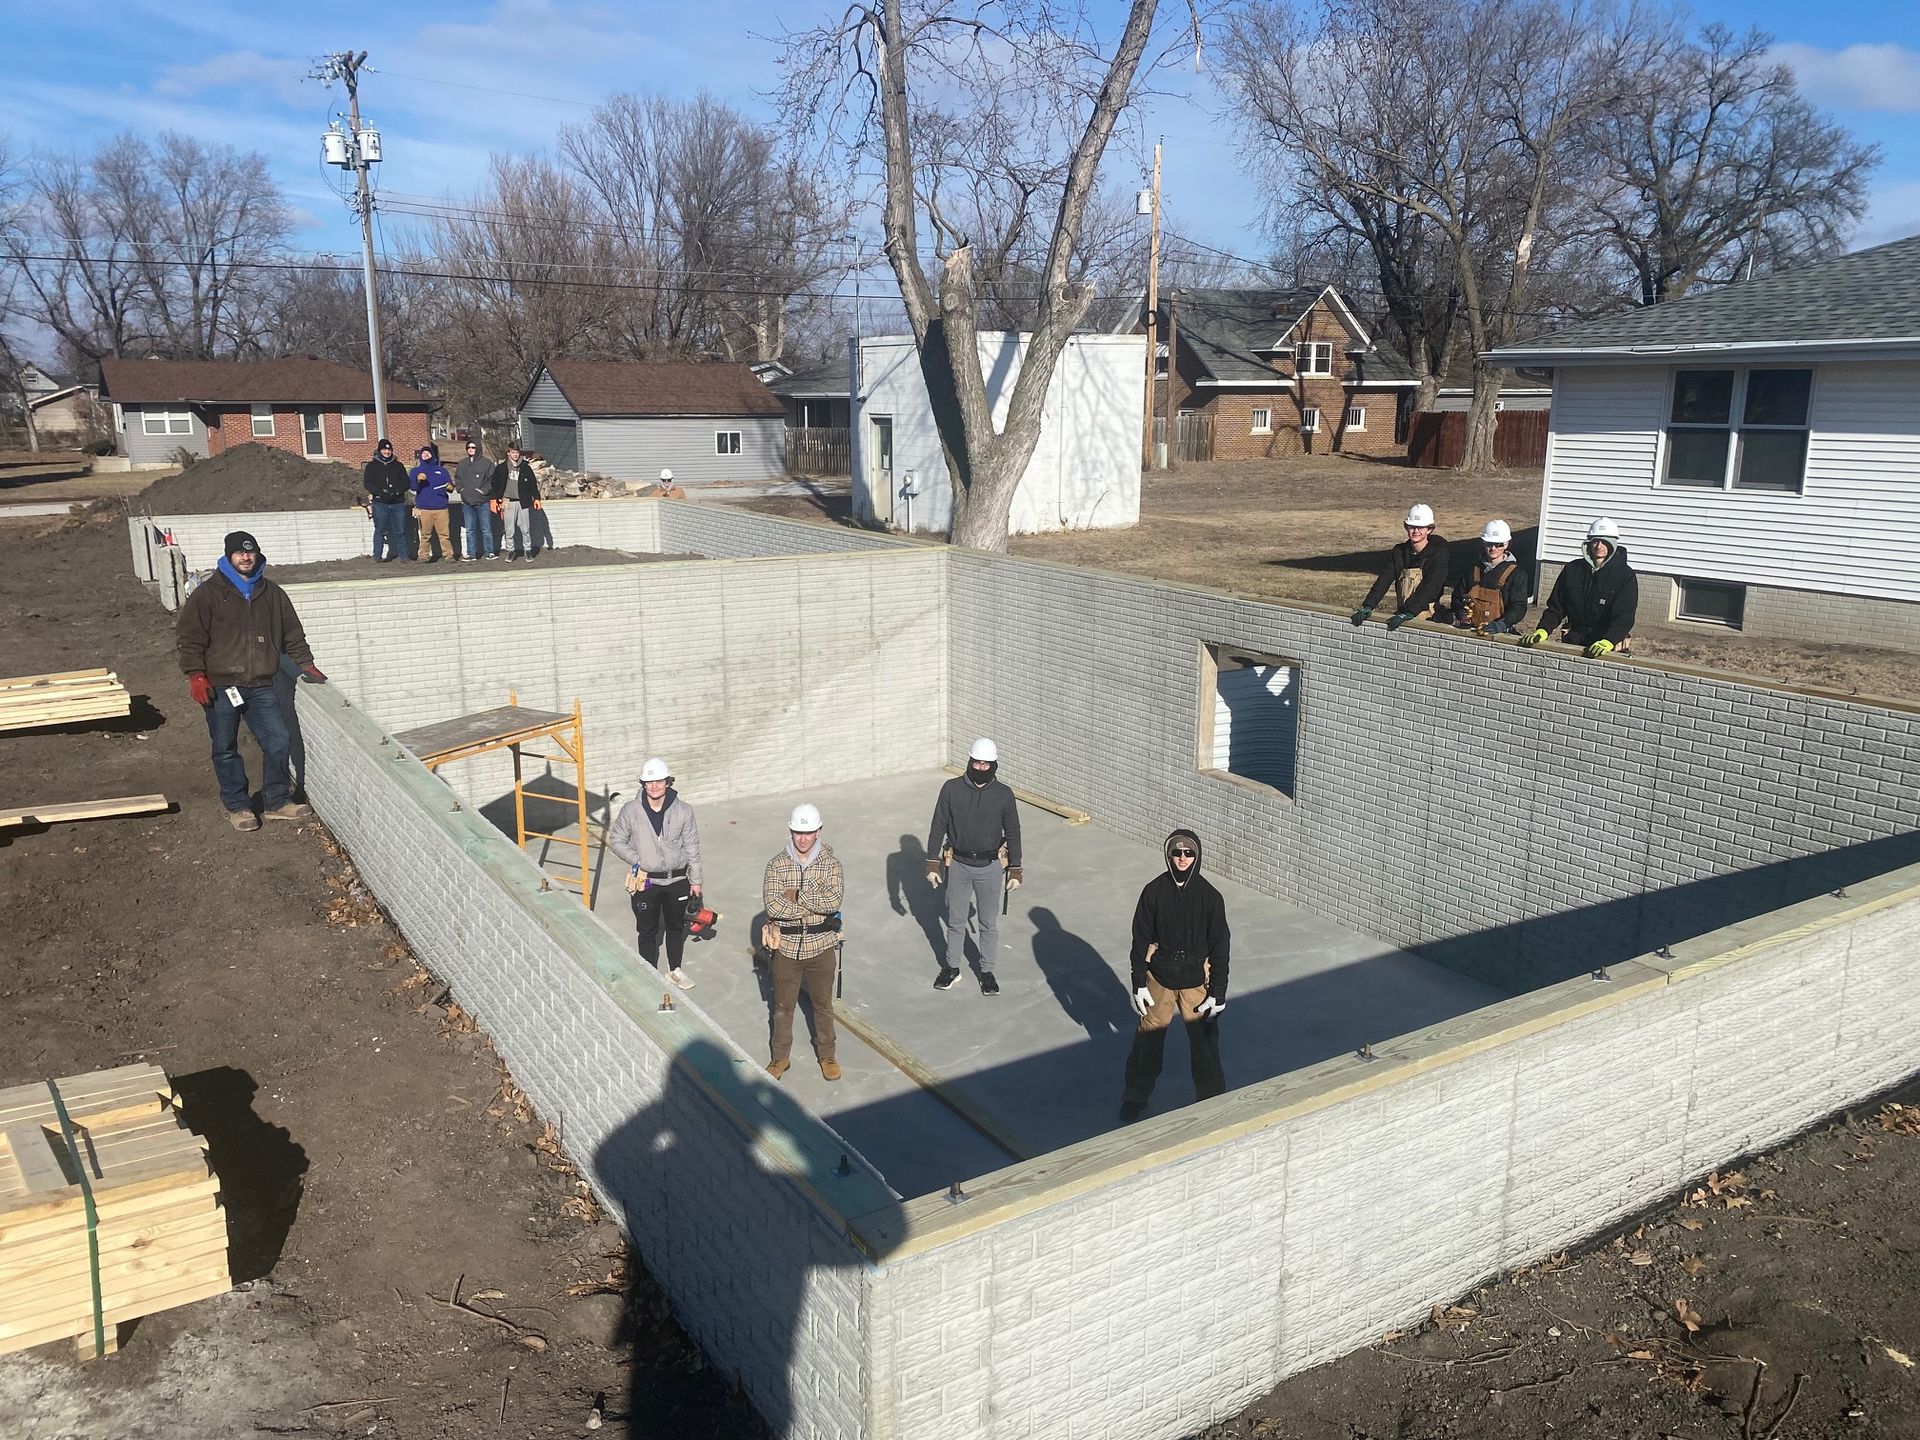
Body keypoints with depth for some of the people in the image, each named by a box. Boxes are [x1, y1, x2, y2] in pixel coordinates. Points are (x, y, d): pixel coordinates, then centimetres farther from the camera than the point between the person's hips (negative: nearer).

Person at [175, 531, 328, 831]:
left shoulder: (272, 594, 10)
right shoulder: (208, 593, -3)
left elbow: (292, 634, 19)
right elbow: (188, 637, -5)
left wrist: (307, 664, 15)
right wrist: (196, 676, -12)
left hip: (261, 686, 3)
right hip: (221, 687, -3)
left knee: (279, 742, 1)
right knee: (226, 749, 5)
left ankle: (277, 801, 16)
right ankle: (237, 806, 18)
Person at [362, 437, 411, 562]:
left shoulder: (398, 466, 15)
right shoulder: (372, 466, 9)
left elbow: (406, 483, 9)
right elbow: (367, 483, 0)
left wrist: (397, 491, -11)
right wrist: (381, 491, -16)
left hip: (398, 502, 2)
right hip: (380, 502, -2)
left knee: (400, 531, 2)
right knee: (380, 531, -2)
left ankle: (403, 555, 8)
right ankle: (377, 556, 1)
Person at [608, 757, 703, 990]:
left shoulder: (683, 811, -8)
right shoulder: (630, 811, -11)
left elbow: (692, 848, -1)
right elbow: (616, 841, 1)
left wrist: (695, 880, 3)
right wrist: (637, 861, -12)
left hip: (677, 880, 1)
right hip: (646, 882, -1)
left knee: (676, 927, 18)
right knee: (648, 931, 10)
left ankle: (675, 970, 38)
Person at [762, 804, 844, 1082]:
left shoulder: (831, 863, -7)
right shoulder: (777, 865, -6)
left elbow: (834, 900, -21)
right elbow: (771, 905, -18)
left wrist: (797, 896, -20)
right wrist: (815, 905, -18)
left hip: (821, 946, 0)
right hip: (787, 946, 1)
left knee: (823, 1004, 15)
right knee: (783, 1005, 14)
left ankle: (827, 1055, 33)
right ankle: (780, 1058, 31)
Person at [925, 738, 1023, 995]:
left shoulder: (1004, 795, -9)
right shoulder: (952, 789, -9)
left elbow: (1013, 833, 0)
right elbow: (938, 826, -2)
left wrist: (1015, 869, -1)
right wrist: (932, 862, -2)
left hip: (989, 867, 0)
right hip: (958, 865, 0)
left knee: (989, 923, 11)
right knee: (955, 921, 14)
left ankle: (987, 971, 28)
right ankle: (952, 967, 31)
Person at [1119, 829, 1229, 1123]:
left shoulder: (1209, 897, -9)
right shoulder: (1154, 891, -7)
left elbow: (1220, 947, -4)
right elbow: (1141, 939, -1)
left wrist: (1218, 993, -5)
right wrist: (1139, 983, -2)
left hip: (1196, 980, -1)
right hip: (1159, 979, 1)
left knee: (1205, 1040, 5)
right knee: (1148, 1036, 9)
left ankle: (1211, 1099, 24)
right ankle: (1137, 1095, 28)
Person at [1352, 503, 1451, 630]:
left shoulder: (1439, 553, -4)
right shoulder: (1399, 551, 11)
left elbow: (1430, 588, -15)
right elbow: (1384, 579, 3)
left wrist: (1408, 613, -26)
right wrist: (1368, 606, -13)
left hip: (1426, 617, -5)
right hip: (1402, 612, 5)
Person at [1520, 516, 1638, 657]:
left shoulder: (1626, 576, 0)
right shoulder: (1573, 569, 11)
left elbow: (1624, 616, -9)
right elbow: (1556, 607, 12)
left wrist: (1608, 641, -26)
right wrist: (1543, 631, -6)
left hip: (1609, 647, -3)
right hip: (1573, 642, 3)